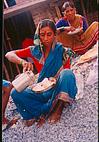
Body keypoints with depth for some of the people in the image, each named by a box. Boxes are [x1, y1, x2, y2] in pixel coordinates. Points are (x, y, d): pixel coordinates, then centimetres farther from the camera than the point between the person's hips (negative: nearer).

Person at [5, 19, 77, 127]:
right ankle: (47, 110, -18)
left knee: (67, 73, -33)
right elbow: (8, 55, -7)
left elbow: (67, 73, -6)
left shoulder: (62, 50, -7)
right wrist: (22, 61, -29)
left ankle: (59, 107, -22)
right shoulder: (35, 50, -1)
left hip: (59, 89, -2)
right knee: (15, 93, -21)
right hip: (42, 91, 3)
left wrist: (55, 79, -29)